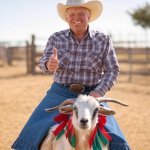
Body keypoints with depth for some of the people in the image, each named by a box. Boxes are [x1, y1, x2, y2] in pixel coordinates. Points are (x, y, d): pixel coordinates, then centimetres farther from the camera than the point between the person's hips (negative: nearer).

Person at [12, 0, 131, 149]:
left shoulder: (103, 40, 0)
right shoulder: (56, 39, 2)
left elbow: (112, 70, 0)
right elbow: (43, 63, -6)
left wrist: (98, 92, -16)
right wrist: (49, 65, -32)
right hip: (60, 93, 1)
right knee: (33, 133, -11)